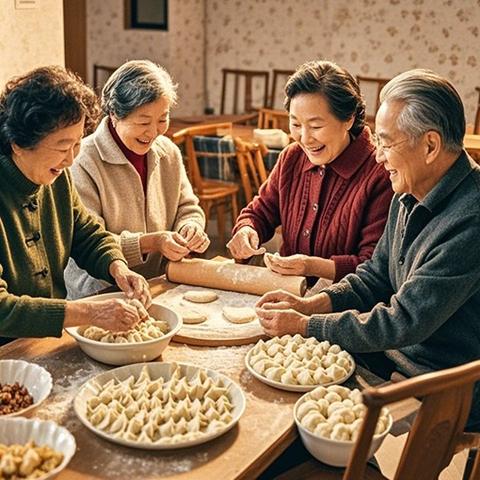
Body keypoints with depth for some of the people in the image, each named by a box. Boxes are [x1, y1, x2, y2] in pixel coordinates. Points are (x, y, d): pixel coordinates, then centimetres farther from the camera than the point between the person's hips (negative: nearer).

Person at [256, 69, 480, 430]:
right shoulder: (409, 198, 4)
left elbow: (405, 322, -25)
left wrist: (304, 326, -17)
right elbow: (375, 278, 12)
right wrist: (309, 305, -4)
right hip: (393, 353, 8)